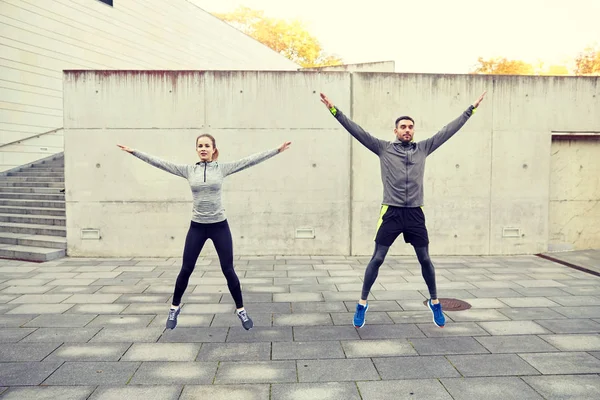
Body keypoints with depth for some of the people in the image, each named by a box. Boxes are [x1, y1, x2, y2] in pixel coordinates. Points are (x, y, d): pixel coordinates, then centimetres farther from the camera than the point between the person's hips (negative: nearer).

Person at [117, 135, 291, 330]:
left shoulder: (223, 168, -2)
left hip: (219, 225, -1)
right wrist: (133, 151, 0)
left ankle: (240, 310, 19)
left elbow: (250, 160, -6)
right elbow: (159, 162, 2)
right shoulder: (188, 170, 2)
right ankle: (175, 308, 30)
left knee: (228, 271, 2)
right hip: (197, 227, 2)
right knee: (186, 270, 8)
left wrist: (277, 150, -10)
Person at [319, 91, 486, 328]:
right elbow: (357, 131, -3)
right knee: (377, 259, 1)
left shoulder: (423, 149, 10)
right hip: (391, 212, -2)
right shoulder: (384, 149, 2)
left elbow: (448, 130, 13)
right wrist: (335, 111, -8)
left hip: (415, 213, 3)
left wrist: (471, 109, 16)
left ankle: (434, 302, 28)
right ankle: (362, 303, 13)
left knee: (425, 259, 10)